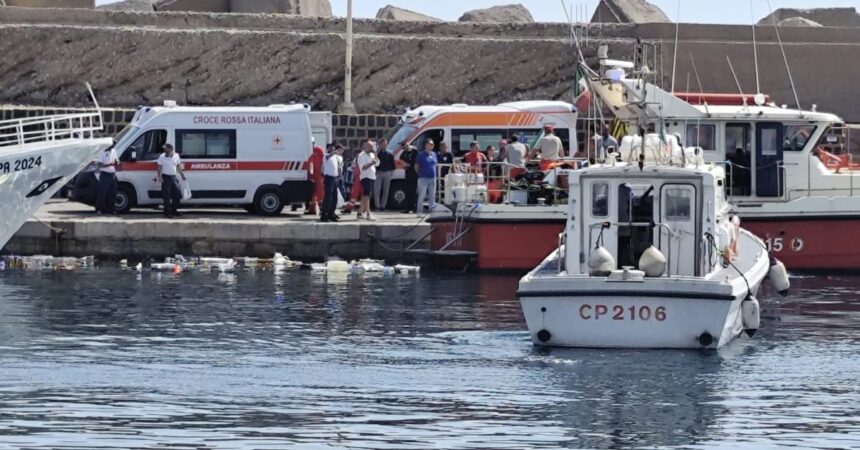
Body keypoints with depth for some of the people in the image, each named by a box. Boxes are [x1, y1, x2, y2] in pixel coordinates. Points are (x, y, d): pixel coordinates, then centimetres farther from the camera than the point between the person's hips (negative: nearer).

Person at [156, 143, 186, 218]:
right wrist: (160, 177, -16)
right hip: (166, 177, -5)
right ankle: (167, 212, 0)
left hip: (173, 177, 5)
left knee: (177, 195, 7)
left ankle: (174, 210, 22)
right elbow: (159, 168, -6)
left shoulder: (176, 156, 6)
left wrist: (182, 175, 15)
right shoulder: (162, 157, -6)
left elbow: (178, 167, 17)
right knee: (167, 196, -5)